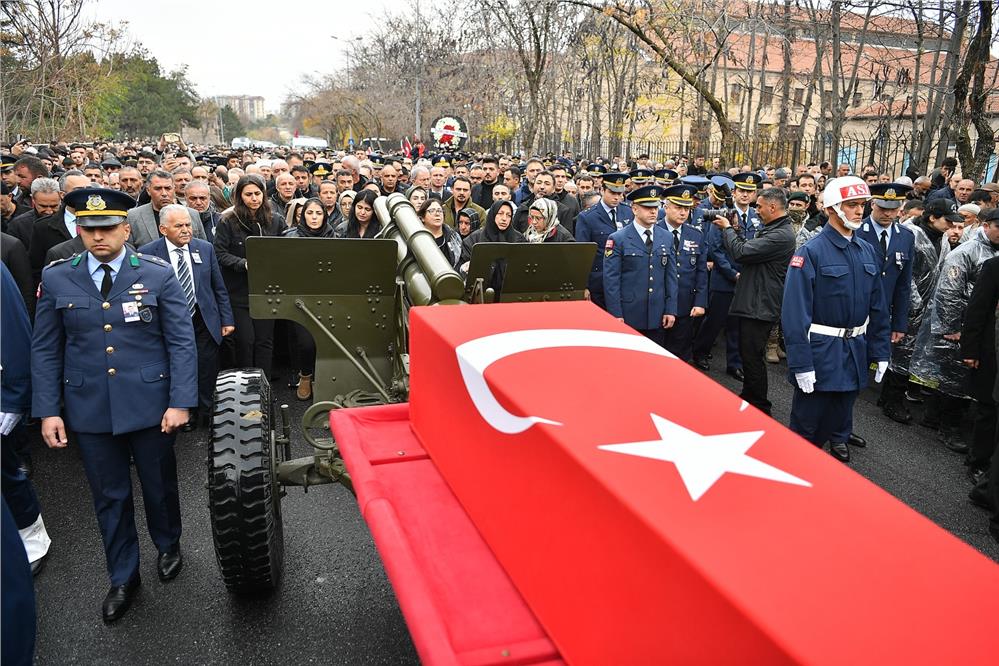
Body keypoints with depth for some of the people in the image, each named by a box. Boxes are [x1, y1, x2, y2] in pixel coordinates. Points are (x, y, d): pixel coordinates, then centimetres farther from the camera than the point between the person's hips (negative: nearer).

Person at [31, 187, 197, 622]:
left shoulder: (158, 275, -5)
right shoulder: (56, 279, 1)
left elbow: (182, 342, -6)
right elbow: (44, 350, 4)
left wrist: (180, 402, -12)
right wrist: (47, 410, -1)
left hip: (149, 403, -1)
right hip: (89, 408, 2)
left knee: (160, 485, 15)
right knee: (109, 497, 12)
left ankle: (168, 546, 42)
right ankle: (123, 578, 31)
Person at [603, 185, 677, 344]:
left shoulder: (666, 237, 9)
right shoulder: (617, 239, -5)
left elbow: (671, 276, 10)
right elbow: (611, 280, -8)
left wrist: (671, 310, 4)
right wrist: (616, 315, -12)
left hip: (657, 317, 4)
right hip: (628, 317, -4)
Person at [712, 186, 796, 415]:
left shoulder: (781, 235, -21)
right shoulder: (771, 229, 13)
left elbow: (741, 252, -24)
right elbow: (749, 249, 16)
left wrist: (727, 228, -9)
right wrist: (734, 230, 4)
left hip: (760, 307, -10)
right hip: (752, 302, 10)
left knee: (753, 357, -1)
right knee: (747, 353, 20)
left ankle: (760, 410, 11)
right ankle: (748, 399, 34)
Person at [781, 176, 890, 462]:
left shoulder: (867, 251, 6)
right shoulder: (811, 252, -14)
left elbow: (877, 307, 12)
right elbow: (796, 313, -18)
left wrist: (881, 351, 9)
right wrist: (801, 364, -21)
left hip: (855, 351, 6)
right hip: (820, 351, -6)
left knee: (840, 415, 20)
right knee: (807, 421, 8)